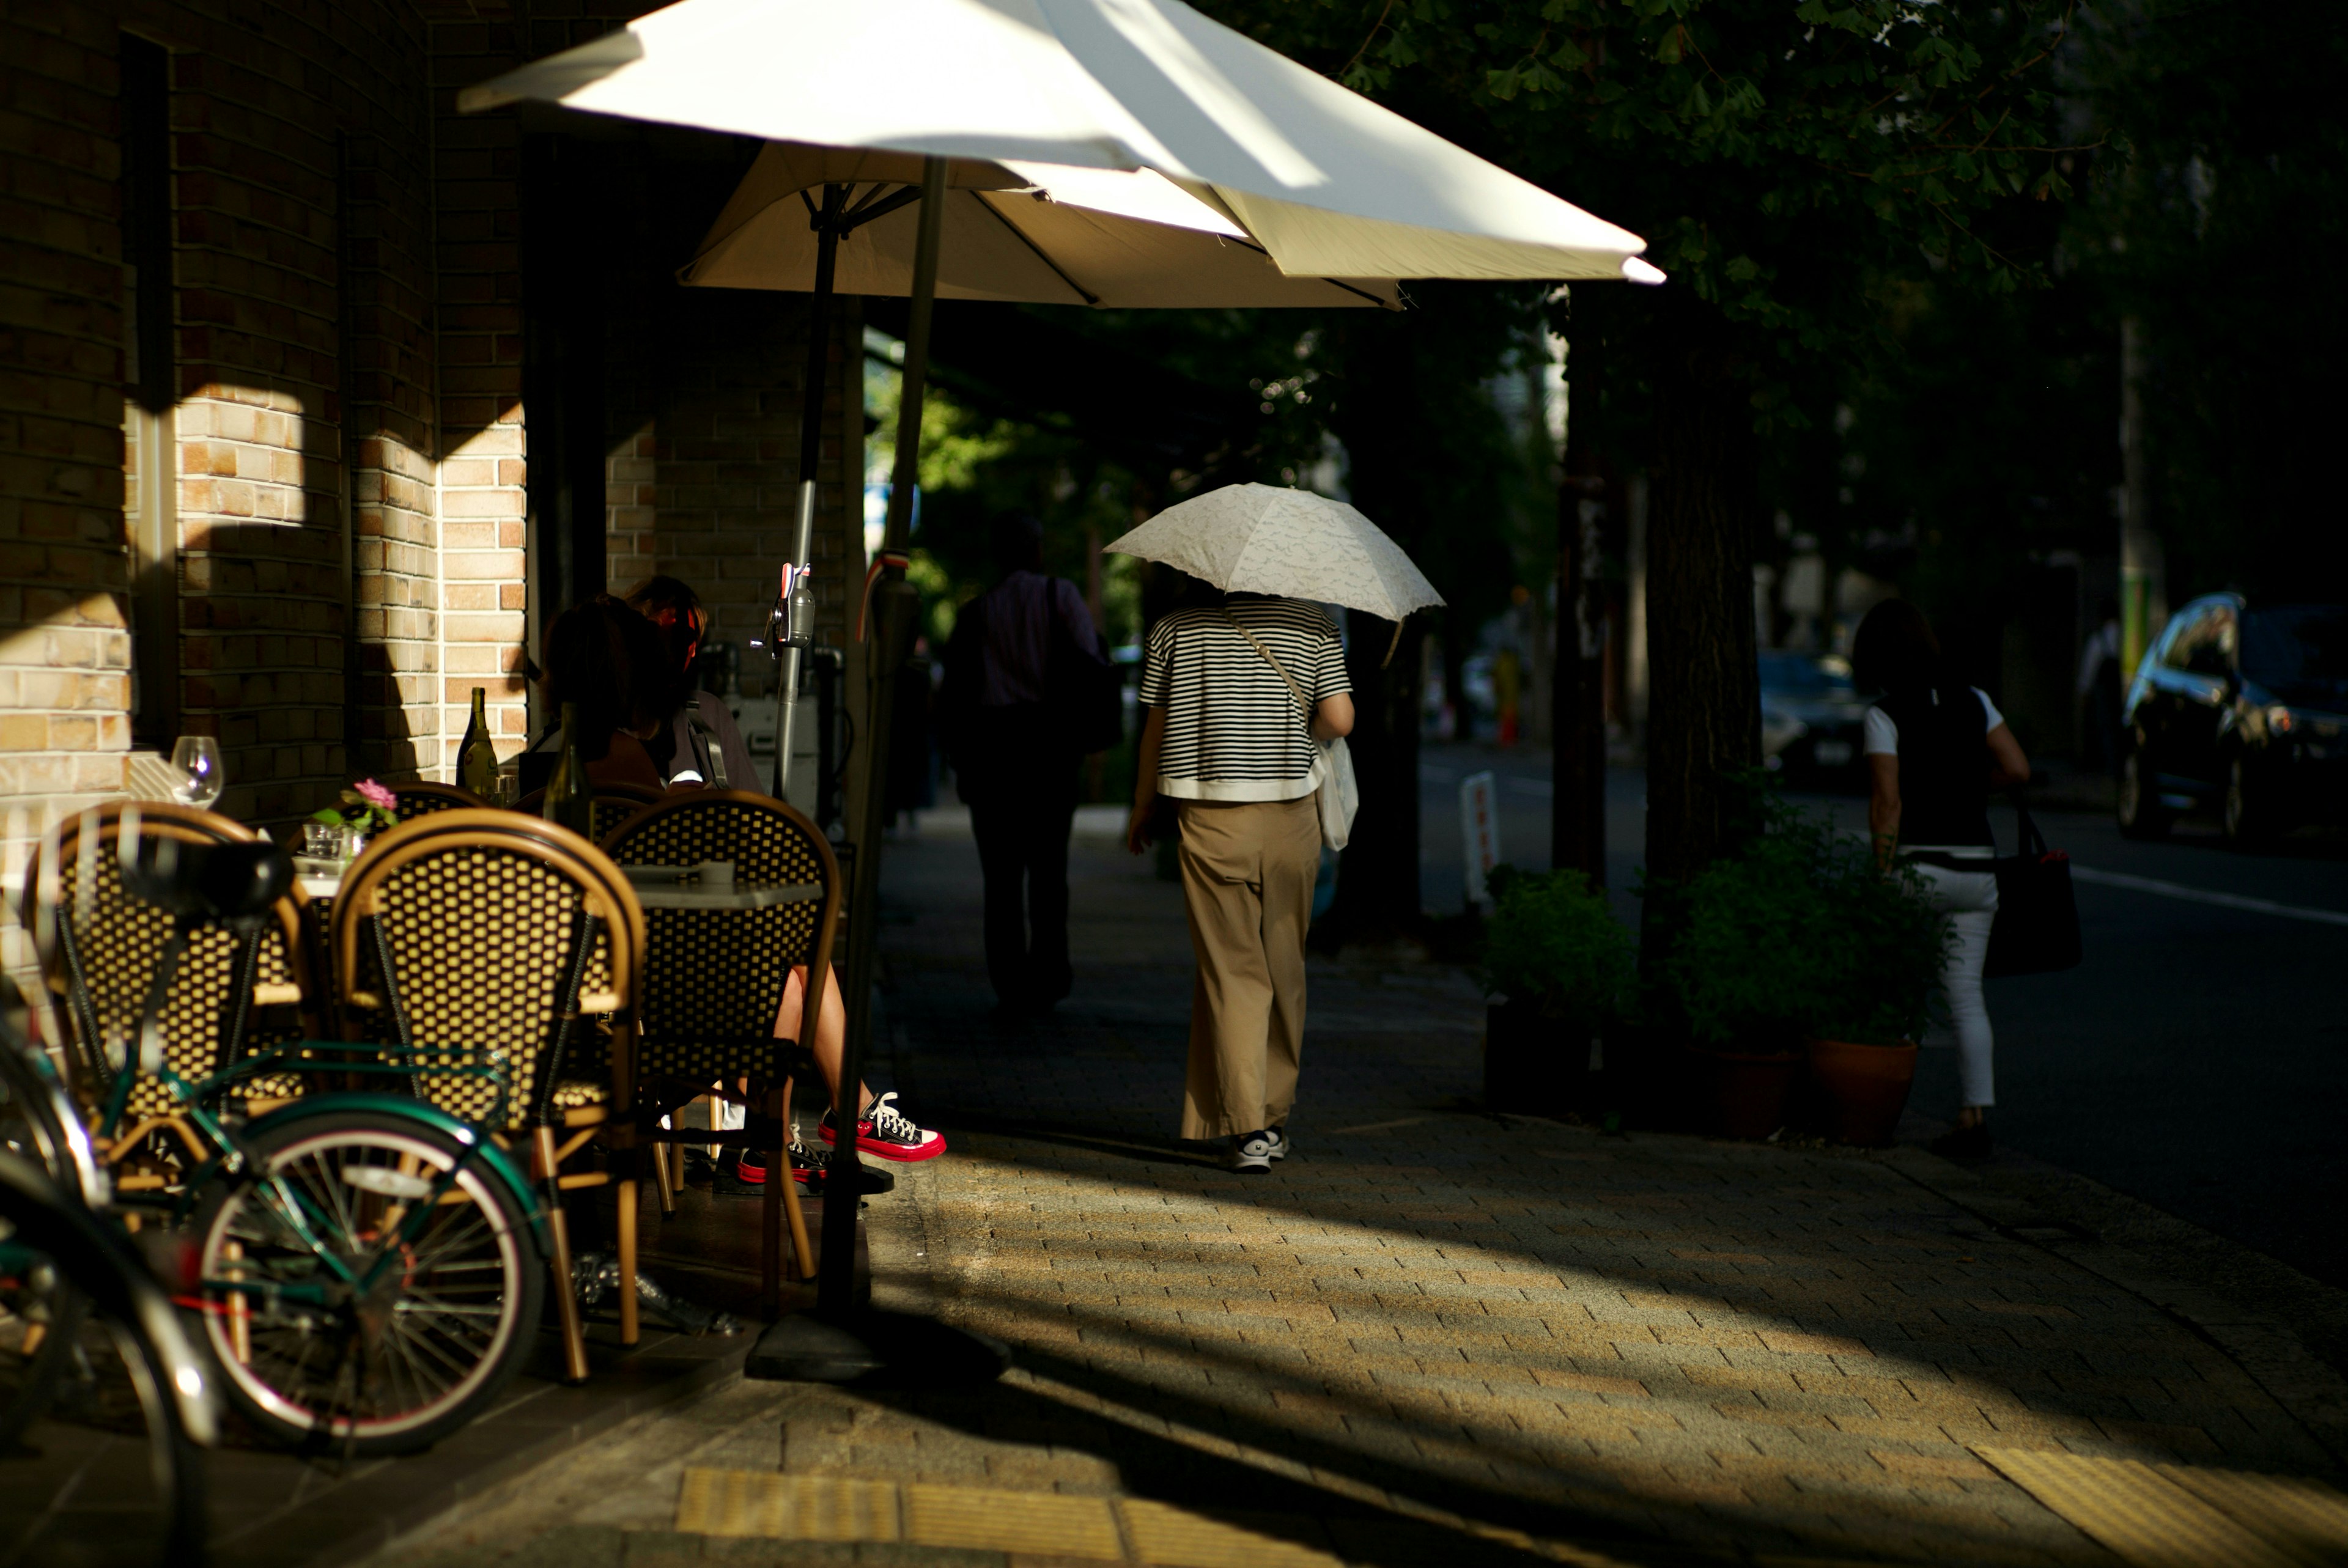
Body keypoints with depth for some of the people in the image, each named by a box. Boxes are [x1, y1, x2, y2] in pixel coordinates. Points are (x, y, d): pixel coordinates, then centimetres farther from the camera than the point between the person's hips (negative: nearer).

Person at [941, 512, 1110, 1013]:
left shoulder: (975, 612, 4)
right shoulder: (1061, 596, -1)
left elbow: (954, 693, 3)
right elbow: (1089, 662, -12)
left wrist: (961, 764, 10)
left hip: (990, 738, 0)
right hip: (1051, 738, 0)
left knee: (1002, 872, 4)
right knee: (1049, 865, 10)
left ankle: (1011, 983, 0)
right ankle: (1048, 973, 2)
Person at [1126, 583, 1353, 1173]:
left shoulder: (1175, 628, 1)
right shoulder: (1314, 625, 1)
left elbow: (1156, 728, 5)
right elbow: (1339, 720, -5)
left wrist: (1141, 810, 17)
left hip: (1210, 820, -1)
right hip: (1289, 815, 1)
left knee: (1231, 971, -1)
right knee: (1283, 970, 13)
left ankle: (1246, 1126, -10)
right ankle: (1274, 1119, 21)